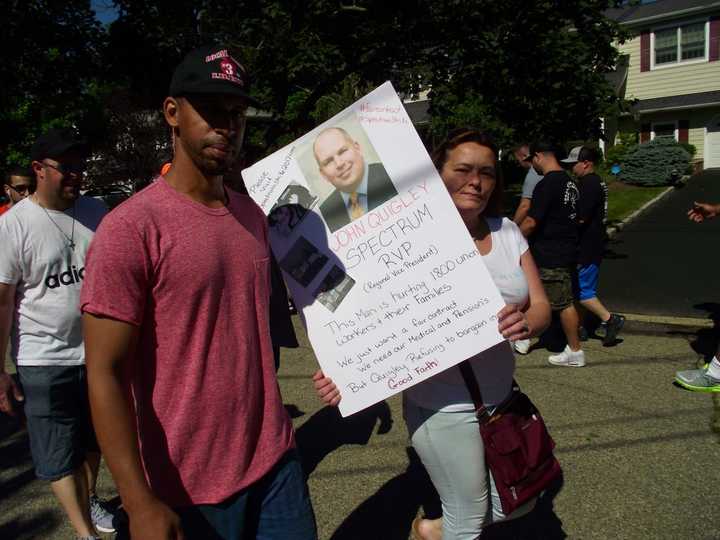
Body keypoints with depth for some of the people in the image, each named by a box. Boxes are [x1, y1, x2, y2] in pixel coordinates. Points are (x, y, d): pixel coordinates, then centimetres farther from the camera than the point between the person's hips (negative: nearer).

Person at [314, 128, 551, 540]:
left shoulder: (507, 232, 1)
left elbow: (541, 306, 1)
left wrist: (526, 322, -23)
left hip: (502, 397, 6)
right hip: (445, 408, -6)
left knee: (518, 504, 21)